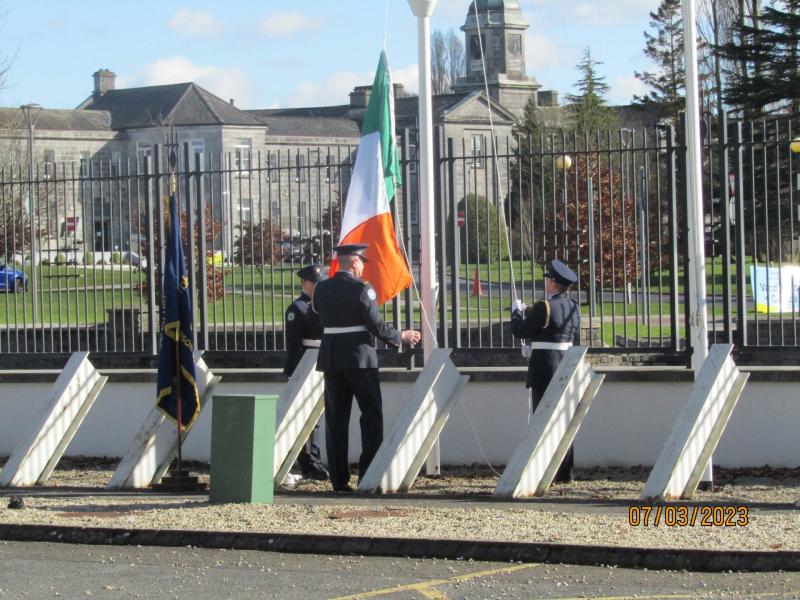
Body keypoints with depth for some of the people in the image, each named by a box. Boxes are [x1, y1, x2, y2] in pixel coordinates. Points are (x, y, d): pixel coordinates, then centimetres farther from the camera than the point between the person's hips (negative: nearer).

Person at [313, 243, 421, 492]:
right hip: (359, 359, -5)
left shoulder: (322, 289, 4)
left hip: (331, 359, 5)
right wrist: (401, 337, 4)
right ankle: (369, 476, 1)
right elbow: (377, 326, -12)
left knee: (336, 420, 6)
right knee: (372, 415, 6)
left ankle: (339, 480, 5)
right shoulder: (361, 289, -12)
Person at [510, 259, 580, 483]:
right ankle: (565, 472, 18)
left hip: (545, 368, -8)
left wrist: (517, 312, 9)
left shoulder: (545, 307, -17)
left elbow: (520, 331, -11)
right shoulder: (572, 307, 7)